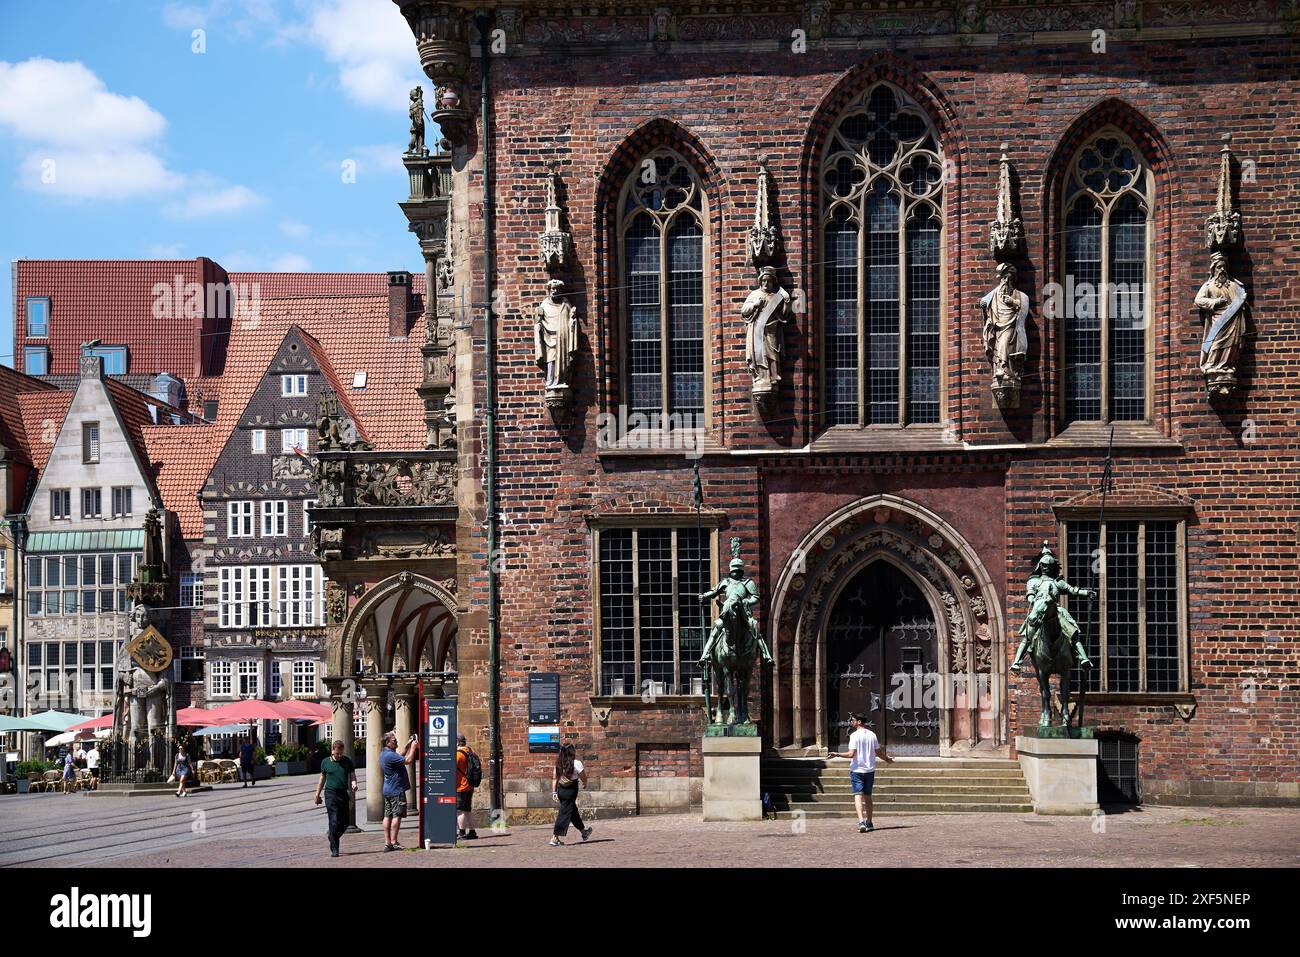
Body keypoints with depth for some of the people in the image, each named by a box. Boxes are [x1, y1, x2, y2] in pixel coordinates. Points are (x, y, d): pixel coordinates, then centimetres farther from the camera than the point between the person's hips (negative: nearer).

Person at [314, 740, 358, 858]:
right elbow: (322, 779, 13)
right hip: (331, 794, -2)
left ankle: (333, 838, 33)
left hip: (344, 794, 2)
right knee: (334, 822, -10)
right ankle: (334, 849, -5)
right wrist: (317, 795, 15)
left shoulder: (348, 761, 6)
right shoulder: (326, 762, 4)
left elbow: (352, 775, 9)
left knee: (344, 823, 6)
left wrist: (354, 783, -13)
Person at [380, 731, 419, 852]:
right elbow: (408, 760, -22)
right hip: (396, 790, -10)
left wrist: (407, 747, 22)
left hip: (388, 790, 10)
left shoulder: (384, 754, 12)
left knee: (388, 816, 8)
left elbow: (399, 758, 28)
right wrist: (413, 747, -11)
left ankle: (387, 842, 8)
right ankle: (393, 842, -7)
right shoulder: (390, 755, -20)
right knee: (397, 815, -6)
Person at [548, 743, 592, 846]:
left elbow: (554, 779, 3)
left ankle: (584, 832, 40)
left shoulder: (559, 763, 4)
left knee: (573, 812, 21)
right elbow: (583, 778, -6)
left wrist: (554, 792, 5)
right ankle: (554, 838, -8)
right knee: (565, 814, -3)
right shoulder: (576, 763, -12)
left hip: (560, 789, 7)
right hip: (571, 790, -7)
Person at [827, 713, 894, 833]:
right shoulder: (872, 735, 5)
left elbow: (851, 754, -19)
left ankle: (861, 821, -24)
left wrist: (837, 754, -10)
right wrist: (887, 759, 30)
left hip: (857, 770, -5)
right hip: (870, 770, 5)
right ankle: (869, 823, 20)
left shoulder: (854, 736, -12)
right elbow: (878, 752, 13)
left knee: (858, 796, -7)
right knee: (867, 796, 16)